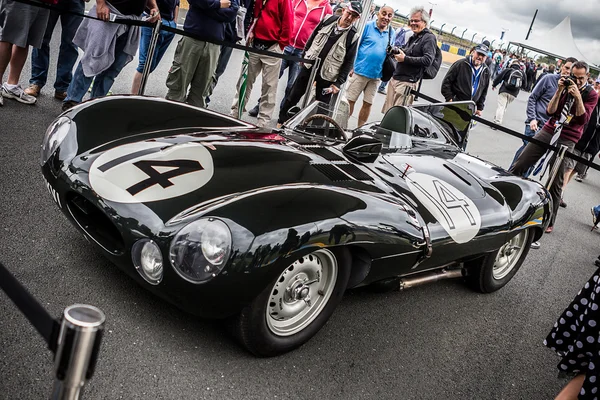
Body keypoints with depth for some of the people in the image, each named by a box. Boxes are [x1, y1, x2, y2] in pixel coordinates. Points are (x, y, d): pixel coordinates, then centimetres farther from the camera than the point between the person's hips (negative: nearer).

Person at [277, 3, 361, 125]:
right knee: (293, 96, 11)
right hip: (308, 66, 3)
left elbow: (348, 62, -6)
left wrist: (338, 83, -10)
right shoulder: (329, 20, -1)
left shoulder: (353, 36, -8)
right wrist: (304, 56, 10)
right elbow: (312, 38, 10)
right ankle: (281, 121, 27)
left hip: (326, 76, -3)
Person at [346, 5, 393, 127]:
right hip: (360, 71, -4)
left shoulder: (391, 33, 8)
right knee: (350, 100, -1)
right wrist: (351, 66, -9)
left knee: (368, 103, 10)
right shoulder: (367, 26, -5)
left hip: (376, 75, 4)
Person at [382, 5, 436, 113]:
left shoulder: (429, 38, -5)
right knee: (387, 113, 7)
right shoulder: (413, 37, 21)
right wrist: (398, 52, 7)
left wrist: (405, 59, -17)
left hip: (407, 83, -8)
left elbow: (428, 60, -18)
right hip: (395, 79, 9)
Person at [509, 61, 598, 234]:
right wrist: (559, 91, -11)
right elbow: (550, 111, 1)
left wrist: (578, 96, -19)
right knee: (519, 165, -4)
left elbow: (583, 119, -11)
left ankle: (549, 221, 8)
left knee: (556, 183, 0)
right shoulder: (566, 85, 10)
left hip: (566, 140, -3)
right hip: (548, 130, 3)